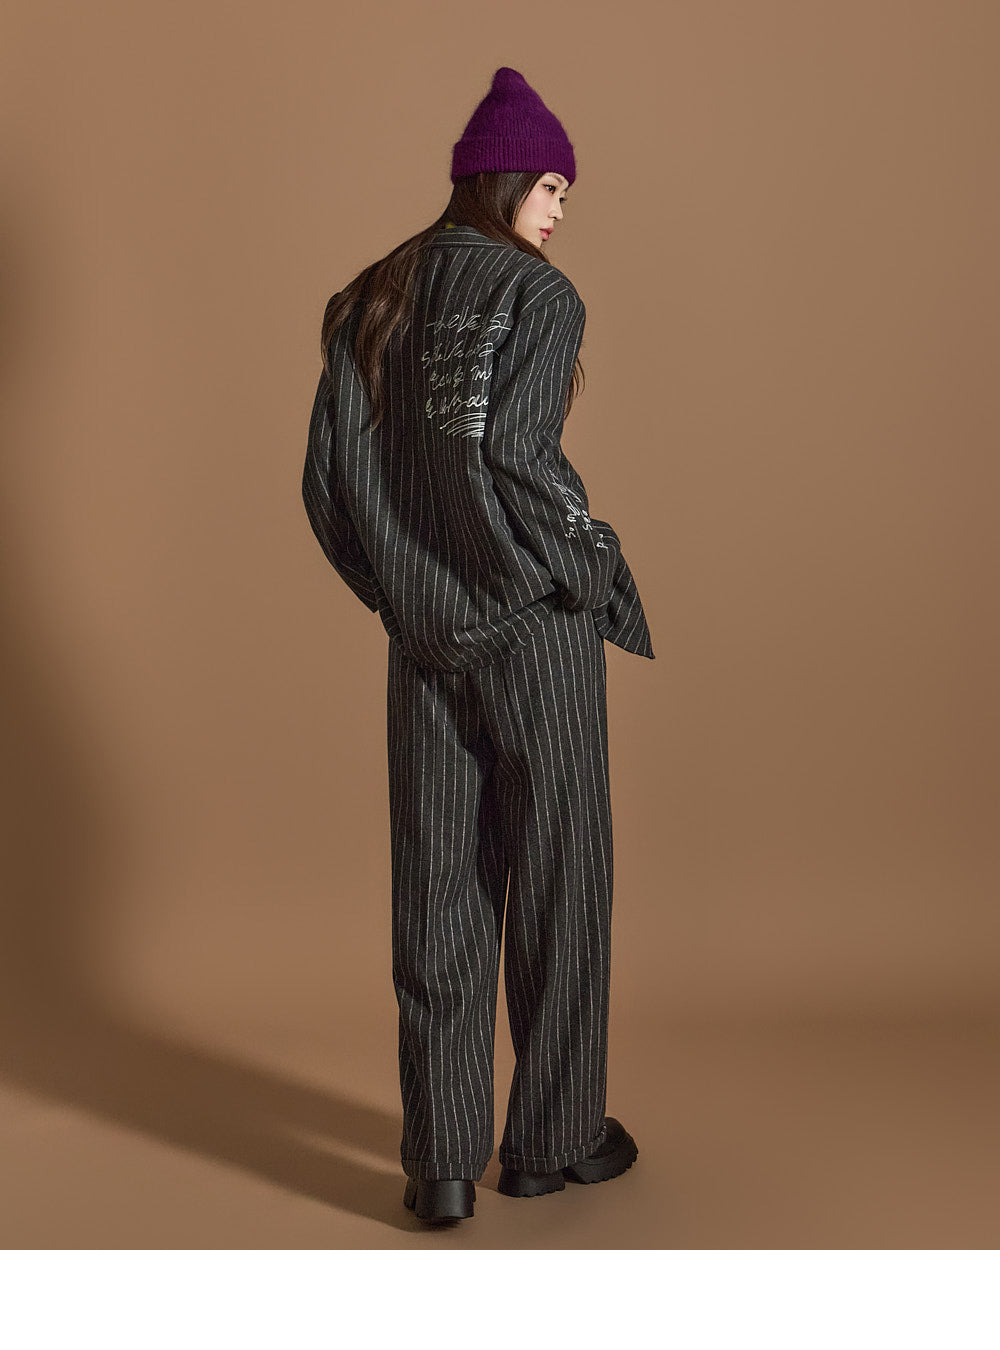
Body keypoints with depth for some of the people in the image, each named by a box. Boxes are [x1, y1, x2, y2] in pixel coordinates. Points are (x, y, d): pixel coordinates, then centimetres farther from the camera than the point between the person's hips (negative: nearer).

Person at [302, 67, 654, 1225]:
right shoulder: (538, 295, -9)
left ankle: (441, 1166, 15)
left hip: (424, 640, 5)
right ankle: (552, 1141, 21)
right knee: (556, 885, 9)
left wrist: (396, 594, 15)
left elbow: (327, 482, 5)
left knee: (436, 892, 9)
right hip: (536, 631, -5)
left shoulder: (367, 305, 9)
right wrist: (597, 574, -9)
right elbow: (509, 456, -22)